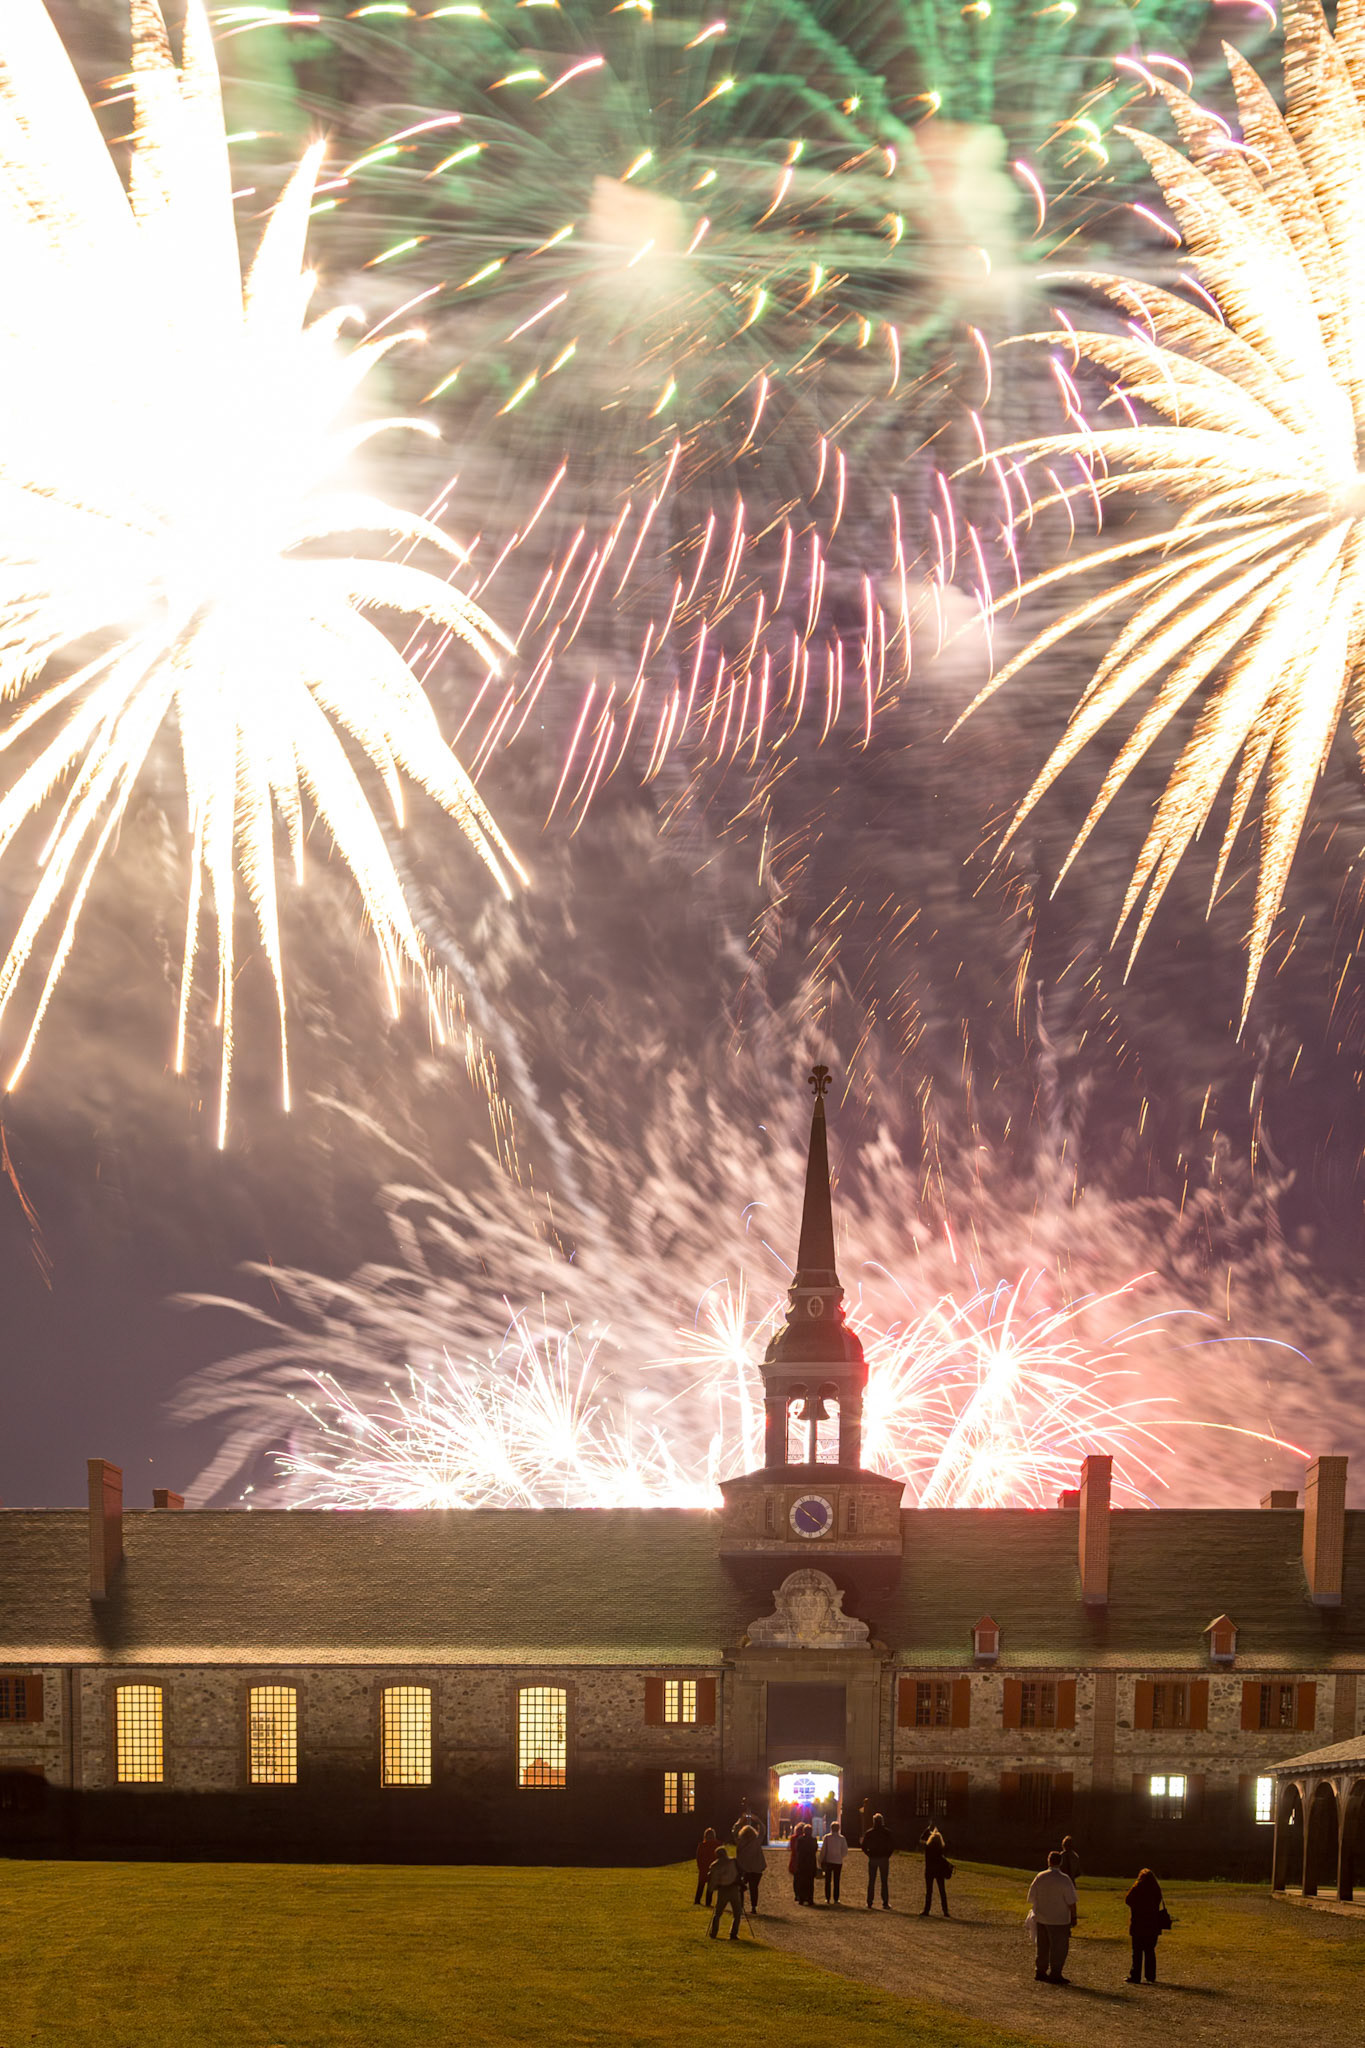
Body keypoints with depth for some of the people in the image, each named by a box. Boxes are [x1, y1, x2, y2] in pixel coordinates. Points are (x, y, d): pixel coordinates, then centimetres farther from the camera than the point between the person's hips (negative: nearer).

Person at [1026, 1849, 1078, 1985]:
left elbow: (1031, 1898, 8)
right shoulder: (1064, 1879, -15)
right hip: (1059, 1920, -5)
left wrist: (1036, 1912, 22)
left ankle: (1040, 1971, 22)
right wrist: (1073, 1917, -3)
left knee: (1042, 1947, 16)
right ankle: (1055, 1974, 2)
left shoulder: (1040, 1877, -1)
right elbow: (1071, 1902, -14)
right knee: (1059, 1948, 3)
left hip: (1041, 1919, 5)